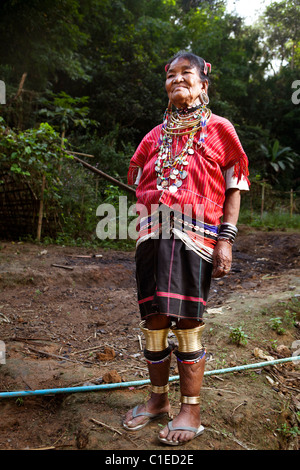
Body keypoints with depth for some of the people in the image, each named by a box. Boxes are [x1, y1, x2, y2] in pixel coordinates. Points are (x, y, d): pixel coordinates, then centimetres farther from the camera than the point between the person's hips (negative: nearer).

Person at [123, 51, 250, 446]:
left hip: (194, 236, -4)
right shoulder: (155, 136, 19)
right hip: (153, 235, 5)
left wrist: (226, 240, -7)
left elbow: (233, 190, 3)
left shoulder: (219, 130, 7)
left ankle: (191, 411, 14)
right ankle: (158, 399, 26)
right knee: (153, 319, 7)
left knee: (186, 322, -4)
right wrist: (142, 234, 12)